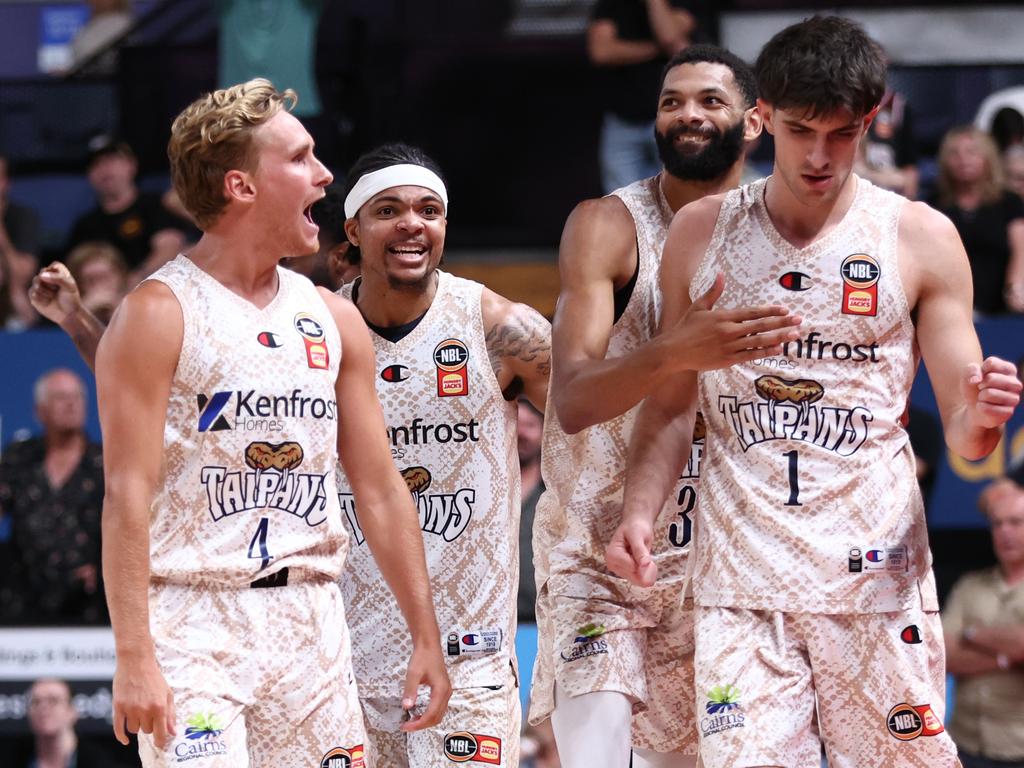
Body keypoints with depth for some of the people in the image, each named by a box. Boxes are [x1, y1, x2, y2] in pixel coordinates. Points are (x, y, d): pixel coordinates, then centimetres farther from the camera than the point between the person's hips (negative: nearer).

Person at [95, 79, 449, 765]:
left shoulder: (333, 319, 13)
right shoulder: (159, 315, -6)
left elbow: (380, 489, 16)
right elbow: (128, 495, -12)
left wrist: (425, 634, 12)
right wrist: (133, 655, -19)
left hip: (312, 620, 6)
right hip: (195, 620, -6)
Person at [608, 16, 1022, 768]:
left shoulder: (921, 239, 3)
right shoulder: (701, 233, 8)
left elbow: (963, 437, 4)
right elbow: (671, 404, 13)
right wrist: (640, 512, -4)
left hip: (876, 573, -1)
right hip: (740, 580, 1)